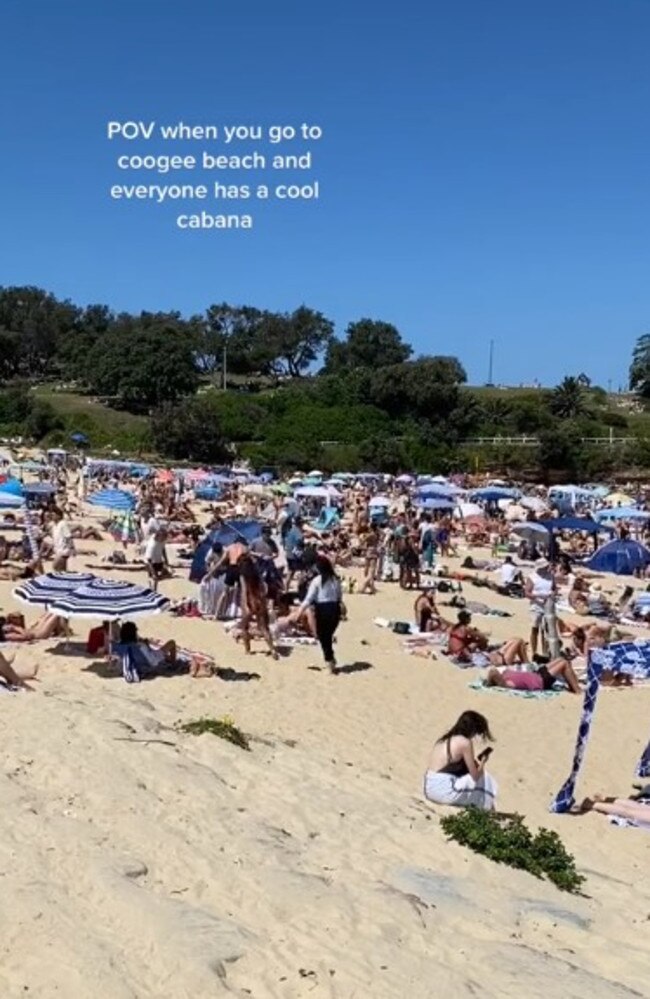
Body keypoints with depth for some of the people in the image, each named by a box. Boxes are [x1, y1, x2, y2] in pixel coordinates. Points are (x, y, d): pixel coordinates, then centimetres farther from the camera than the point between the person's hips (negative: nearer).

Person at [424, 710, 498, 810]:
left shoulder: (445, 739, 13)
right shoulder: (465, 742, -8)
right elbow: (475, 775, -4)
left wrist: (475, 762, 18)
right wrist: (482, 762, 13)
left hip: (429, 790, 8)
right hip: (445, 792, -8)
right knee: (486, 781, 9)